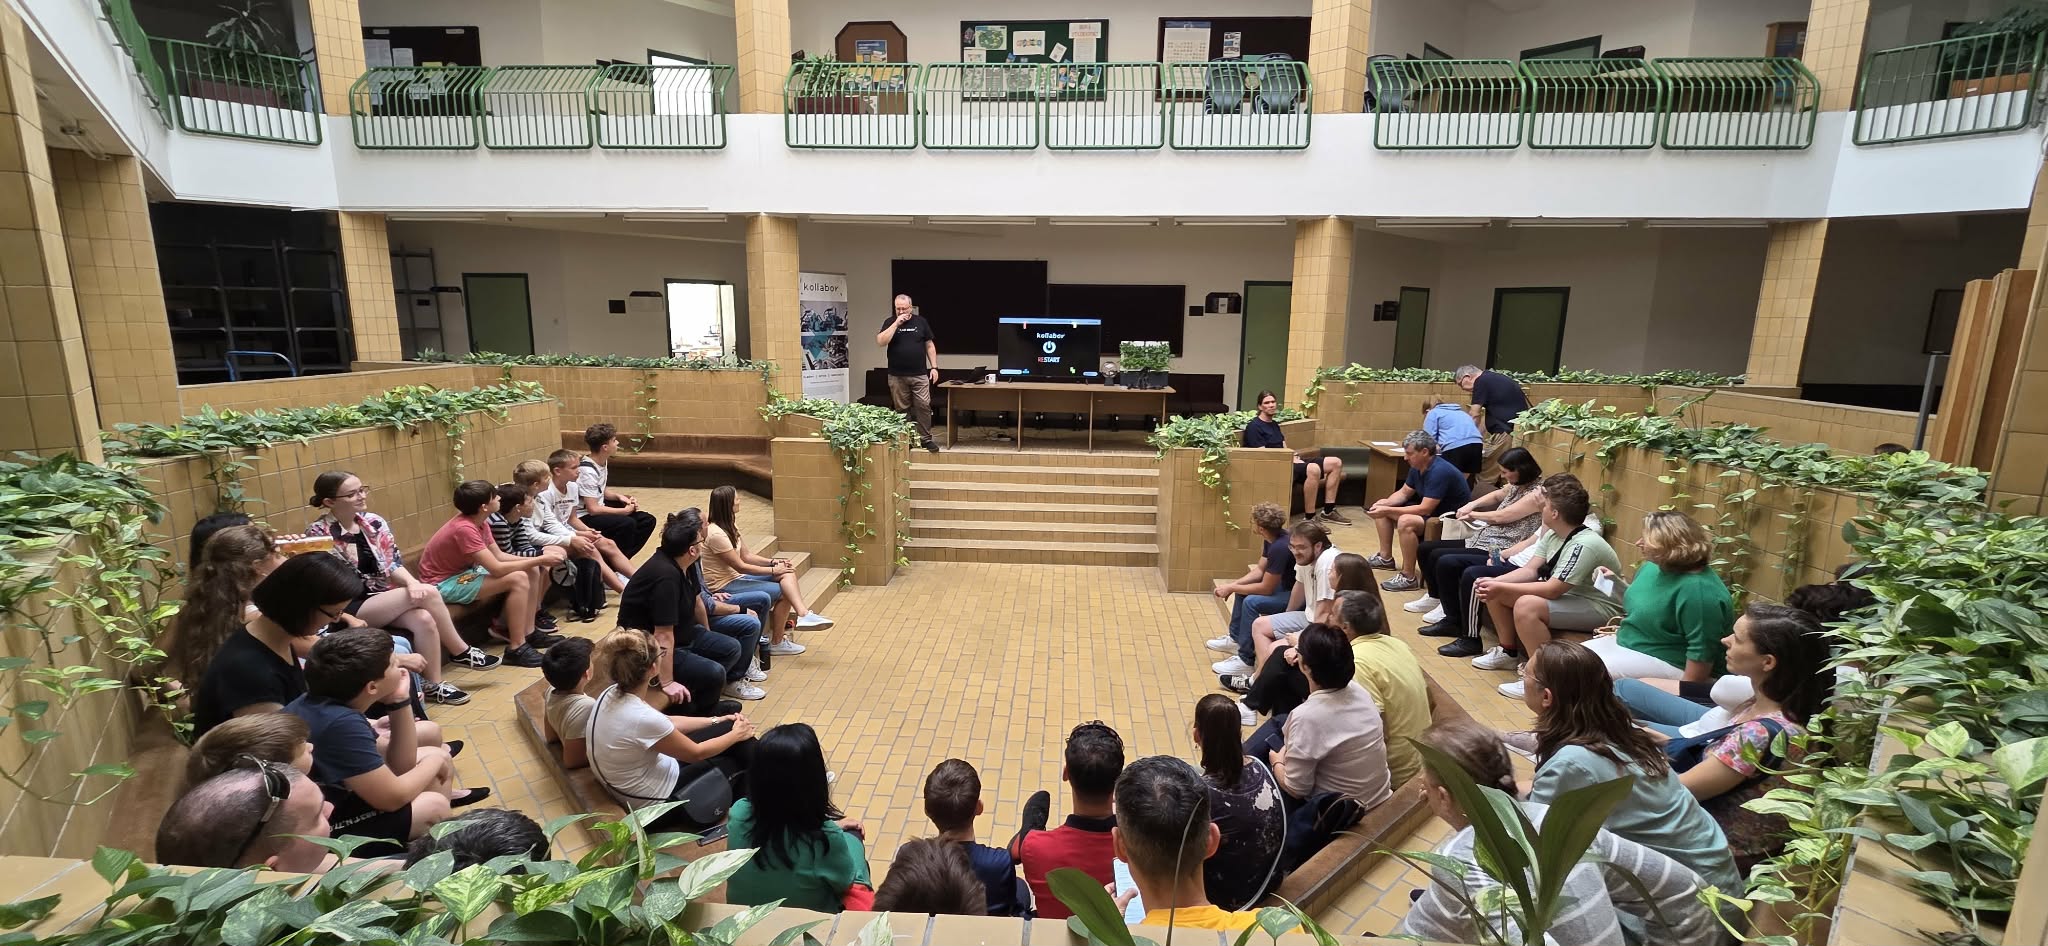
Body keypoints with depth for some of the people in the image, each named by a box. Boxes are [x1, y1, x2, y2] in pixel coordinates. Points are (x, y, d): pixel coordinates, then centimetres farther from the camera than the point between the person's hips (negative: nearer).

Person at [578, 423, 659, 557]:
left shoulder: (603, 462, 4)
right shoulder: (587, 471, -24)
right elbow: (593, 509, -26)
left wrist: (619, 496, -2)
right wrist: (625, 510, -18)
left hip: (599, 509, 9)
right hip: (585, 518, -9)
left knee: (647, 520, 2)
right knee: (627, 524, -31)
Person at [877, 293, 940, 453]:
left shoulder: (921, 322, 6)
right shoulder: (890, 322, 3)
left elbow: (930, 345, 9)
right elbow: (881, 341, -12)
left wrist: (934, 367, 2)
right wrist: (896, 323, -15)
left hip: (920, 375, 0)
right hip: (897, 376, 0)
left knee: (924, 406, -5)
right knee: (902, 409, 4)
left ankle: (926, 438, 5)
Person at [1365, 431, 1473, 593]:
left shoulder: (1439, 471, -29)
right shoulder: (1417, 467, -1)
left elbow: (1425, 509, -33)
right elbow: (1404, 493, 11)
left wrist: (1388, 510, -32)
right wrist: (1384, 504, -10)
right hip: (1430, 508, 10)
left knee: (1405, 522, -36)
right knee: (1381, 508, 8)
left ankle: (1409, 578, -24)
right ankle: (1386, 558, 18)